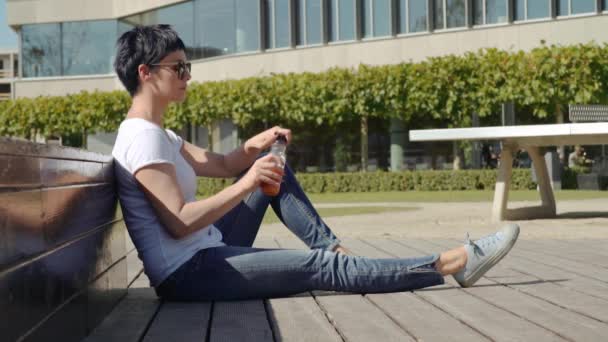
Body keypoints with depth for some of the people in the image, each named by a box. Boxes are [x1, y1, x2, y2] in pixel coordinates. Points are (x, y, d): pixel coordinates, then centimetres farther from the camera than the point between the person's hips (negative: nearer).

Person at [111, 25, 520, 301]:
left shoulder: (154, 134, 14)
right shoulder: (143, 137, -18)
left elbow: (220, 165, 18)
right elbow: (180, 222, -24)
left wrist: (253, 147, -2)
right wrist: (245, 186, -24)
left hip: (205, 254, 10)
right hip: (187, 274, -10)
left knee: (271, 169, 12)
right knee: (323, 266, -14)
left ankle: (336, 247, 5)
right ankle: (450, 264, -11)